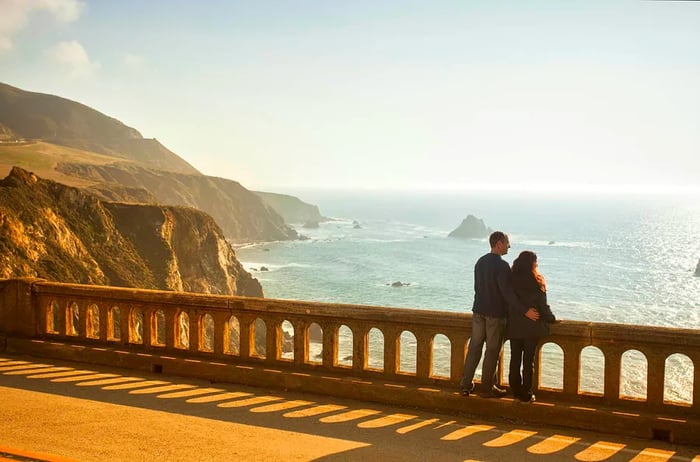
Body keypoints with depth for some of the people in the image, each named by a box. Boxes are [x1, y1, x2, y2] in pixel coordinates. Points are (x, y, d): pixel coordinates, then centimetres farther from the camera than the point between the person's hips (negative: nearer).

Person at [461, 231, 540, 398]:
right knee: (492, 351, 3)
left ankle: (466, 385, 14)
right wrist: (524, 311, -22)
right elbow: (507, 292, -23)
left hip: (478, 311, 7)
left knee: (474, 348, 11)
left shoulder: (480, 262, 8)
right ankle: (487, 388, 11)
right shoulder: (502, 265, -17)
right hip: (495, 314, -7)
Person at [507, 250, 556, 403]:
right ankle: (526, 394, 9)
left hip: (514, 327, 3)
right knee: (528, 360, 5)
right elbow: (543, 306, -7)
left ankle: (516, 390, 18)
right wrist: (552, 319, 11)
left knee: (515, 358, 12)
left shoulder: (511, 280, -3)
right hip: (531, 327, -3)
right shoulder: (536, 282, -12)